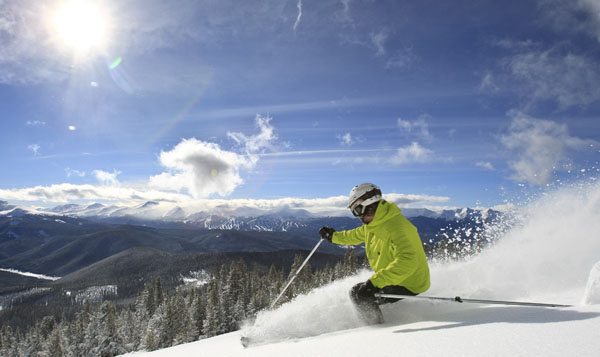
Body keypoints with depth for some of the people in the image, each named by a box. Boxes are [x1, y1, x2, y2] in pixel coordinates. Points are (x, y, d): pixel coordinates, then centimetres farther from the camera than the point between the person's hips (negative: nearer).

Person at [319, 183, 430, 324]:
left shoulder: (396, 227, -28)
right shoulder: (373, 224, 3)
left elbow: (407, 261, -40)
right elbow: (358, 235, 24)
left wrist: (376, 281, -44)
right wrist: (334, 236, 31)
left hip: (409, 284, -10)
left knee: (358, 293, -14)